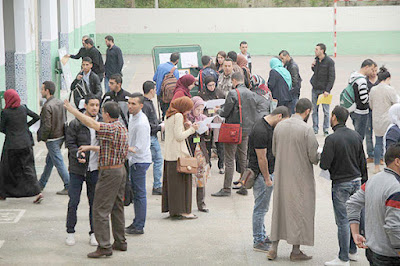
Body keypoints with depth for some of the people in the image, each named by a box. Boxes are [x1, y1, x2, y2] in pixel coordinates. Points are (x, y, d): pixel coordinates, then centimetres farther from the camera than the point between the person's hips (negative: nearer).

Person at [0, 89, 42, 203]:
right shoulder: (23, 108, -1)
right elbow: (36, 117, 7)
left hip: (11, 145, -4)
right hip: (26, 143, 4)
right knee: (28, 168, 7)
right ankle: (37, 192, -8)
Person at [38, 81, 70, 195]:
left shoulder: (47, 106, -22)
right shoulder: (60, 103, 3)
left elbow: (47, 126, -24)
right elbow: (64, 120, 10)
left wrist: (42, 137, -8)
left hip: (52, 139, -9)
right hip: (61, 136, 9)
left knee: (59, 163, -2)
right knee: (49, 161, 20)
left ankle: (69, 187, 0)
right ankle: (41, 184, 33)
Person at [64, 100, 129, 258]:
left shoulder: (112, 128, -19)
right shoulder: (122, 128, 11)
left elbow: (91, 123, -29)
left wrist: (72, 109, -22)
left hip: (109, 173, -10)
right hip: (121, 169, 10)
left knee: (100, 209, -7)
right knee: (117, 208, 17)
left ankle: (104, 246, -8)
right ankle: (120, 242, 23)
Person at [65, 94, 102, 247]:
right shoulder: (75, 124, -5)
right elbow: (70, 143, -5)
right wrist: (78, 154, -21)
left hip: (95, 169, 3)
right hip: (77, 168, -2)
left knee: (94, 201, 7)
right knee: (73, 201, -1)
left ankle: (94, 233, 17)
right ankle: (70, 232, 13)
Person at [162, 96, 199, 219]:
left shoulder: (168, 115, 14)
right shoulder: (178, 116, -14)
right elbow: (179, 136, -17)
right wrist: (191, 129, -7)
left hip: (169, 154, 9)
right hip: (178, 154, -9)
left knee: (171, 181, 11)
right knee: (182, 181, -3)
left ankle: (172, 209, 16)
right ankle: (182, 210, -2)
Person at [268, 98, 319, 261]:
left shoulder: (279, 126, 2)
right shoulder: (306, 130, -16)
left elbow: (274, 151, 9)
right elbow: (314, 157, -15)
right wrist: (320, 158, 7)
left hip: (281, 175, 5)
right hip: (300, 177, -5)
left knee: (279, 208, 15)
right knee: (299, 211, 5)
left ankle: (274, 247, 15)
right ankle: (296, 250, 10)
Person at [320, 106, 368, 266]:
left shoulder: (331, 139, -17)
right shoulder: (356, 136, 3)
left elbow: (324, 165, -18)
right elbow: (363, 162, 9)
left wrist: (322, 157, 4)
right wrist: (364, 182, 18)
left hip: (341, 184, -6)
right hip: (356, 181, 6)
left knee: (343, 221, -1)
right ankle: (352, 252, 25)